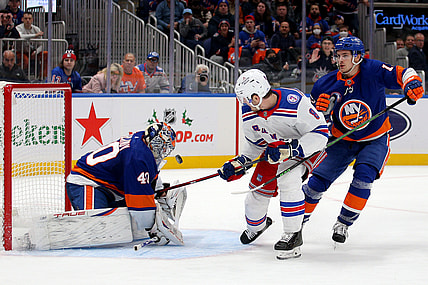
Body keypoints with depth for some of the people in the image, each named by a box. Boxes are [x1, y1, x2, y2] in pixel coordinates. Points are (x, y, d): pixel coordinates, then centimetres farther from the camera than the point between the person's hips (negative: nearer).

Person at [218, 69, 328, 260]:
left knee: (287, 180, -29)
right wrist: (238, 164, -6)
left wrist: (288, 150, -38)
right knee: (260, 185, 7)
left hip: (304, 146, -7)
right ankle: (256, 224, 40)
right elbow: (254, 144, 6)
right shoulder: (249, 113, -13)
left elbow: (320, 133, -33)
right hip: (275, 148, 7)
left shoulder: (294, 103, -37)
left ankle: (293, 235, -18)